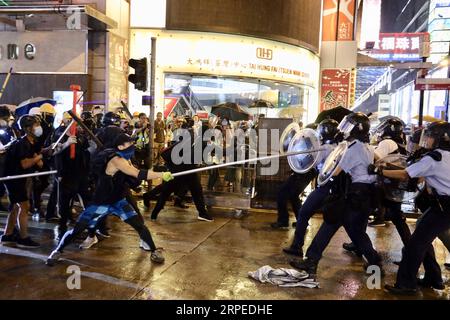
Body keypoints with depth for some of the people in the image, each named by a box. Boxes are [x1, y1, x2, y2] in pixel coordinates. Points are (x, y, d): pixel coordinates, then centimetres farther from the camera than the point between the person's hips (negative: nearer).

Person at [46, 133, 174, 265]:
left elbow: (134, 180, 0)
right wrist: (162, 174, -37)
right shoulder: (116, 160, -25)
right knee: (77, 229, -1)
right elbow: (139, 174, -36)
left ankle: (154, 251, 10)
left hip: (118, 201, 7)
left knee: (139, 225, -5)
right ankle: (57, 251, 22)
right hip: (101, 202, -7)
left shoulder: (125, 159, 2)